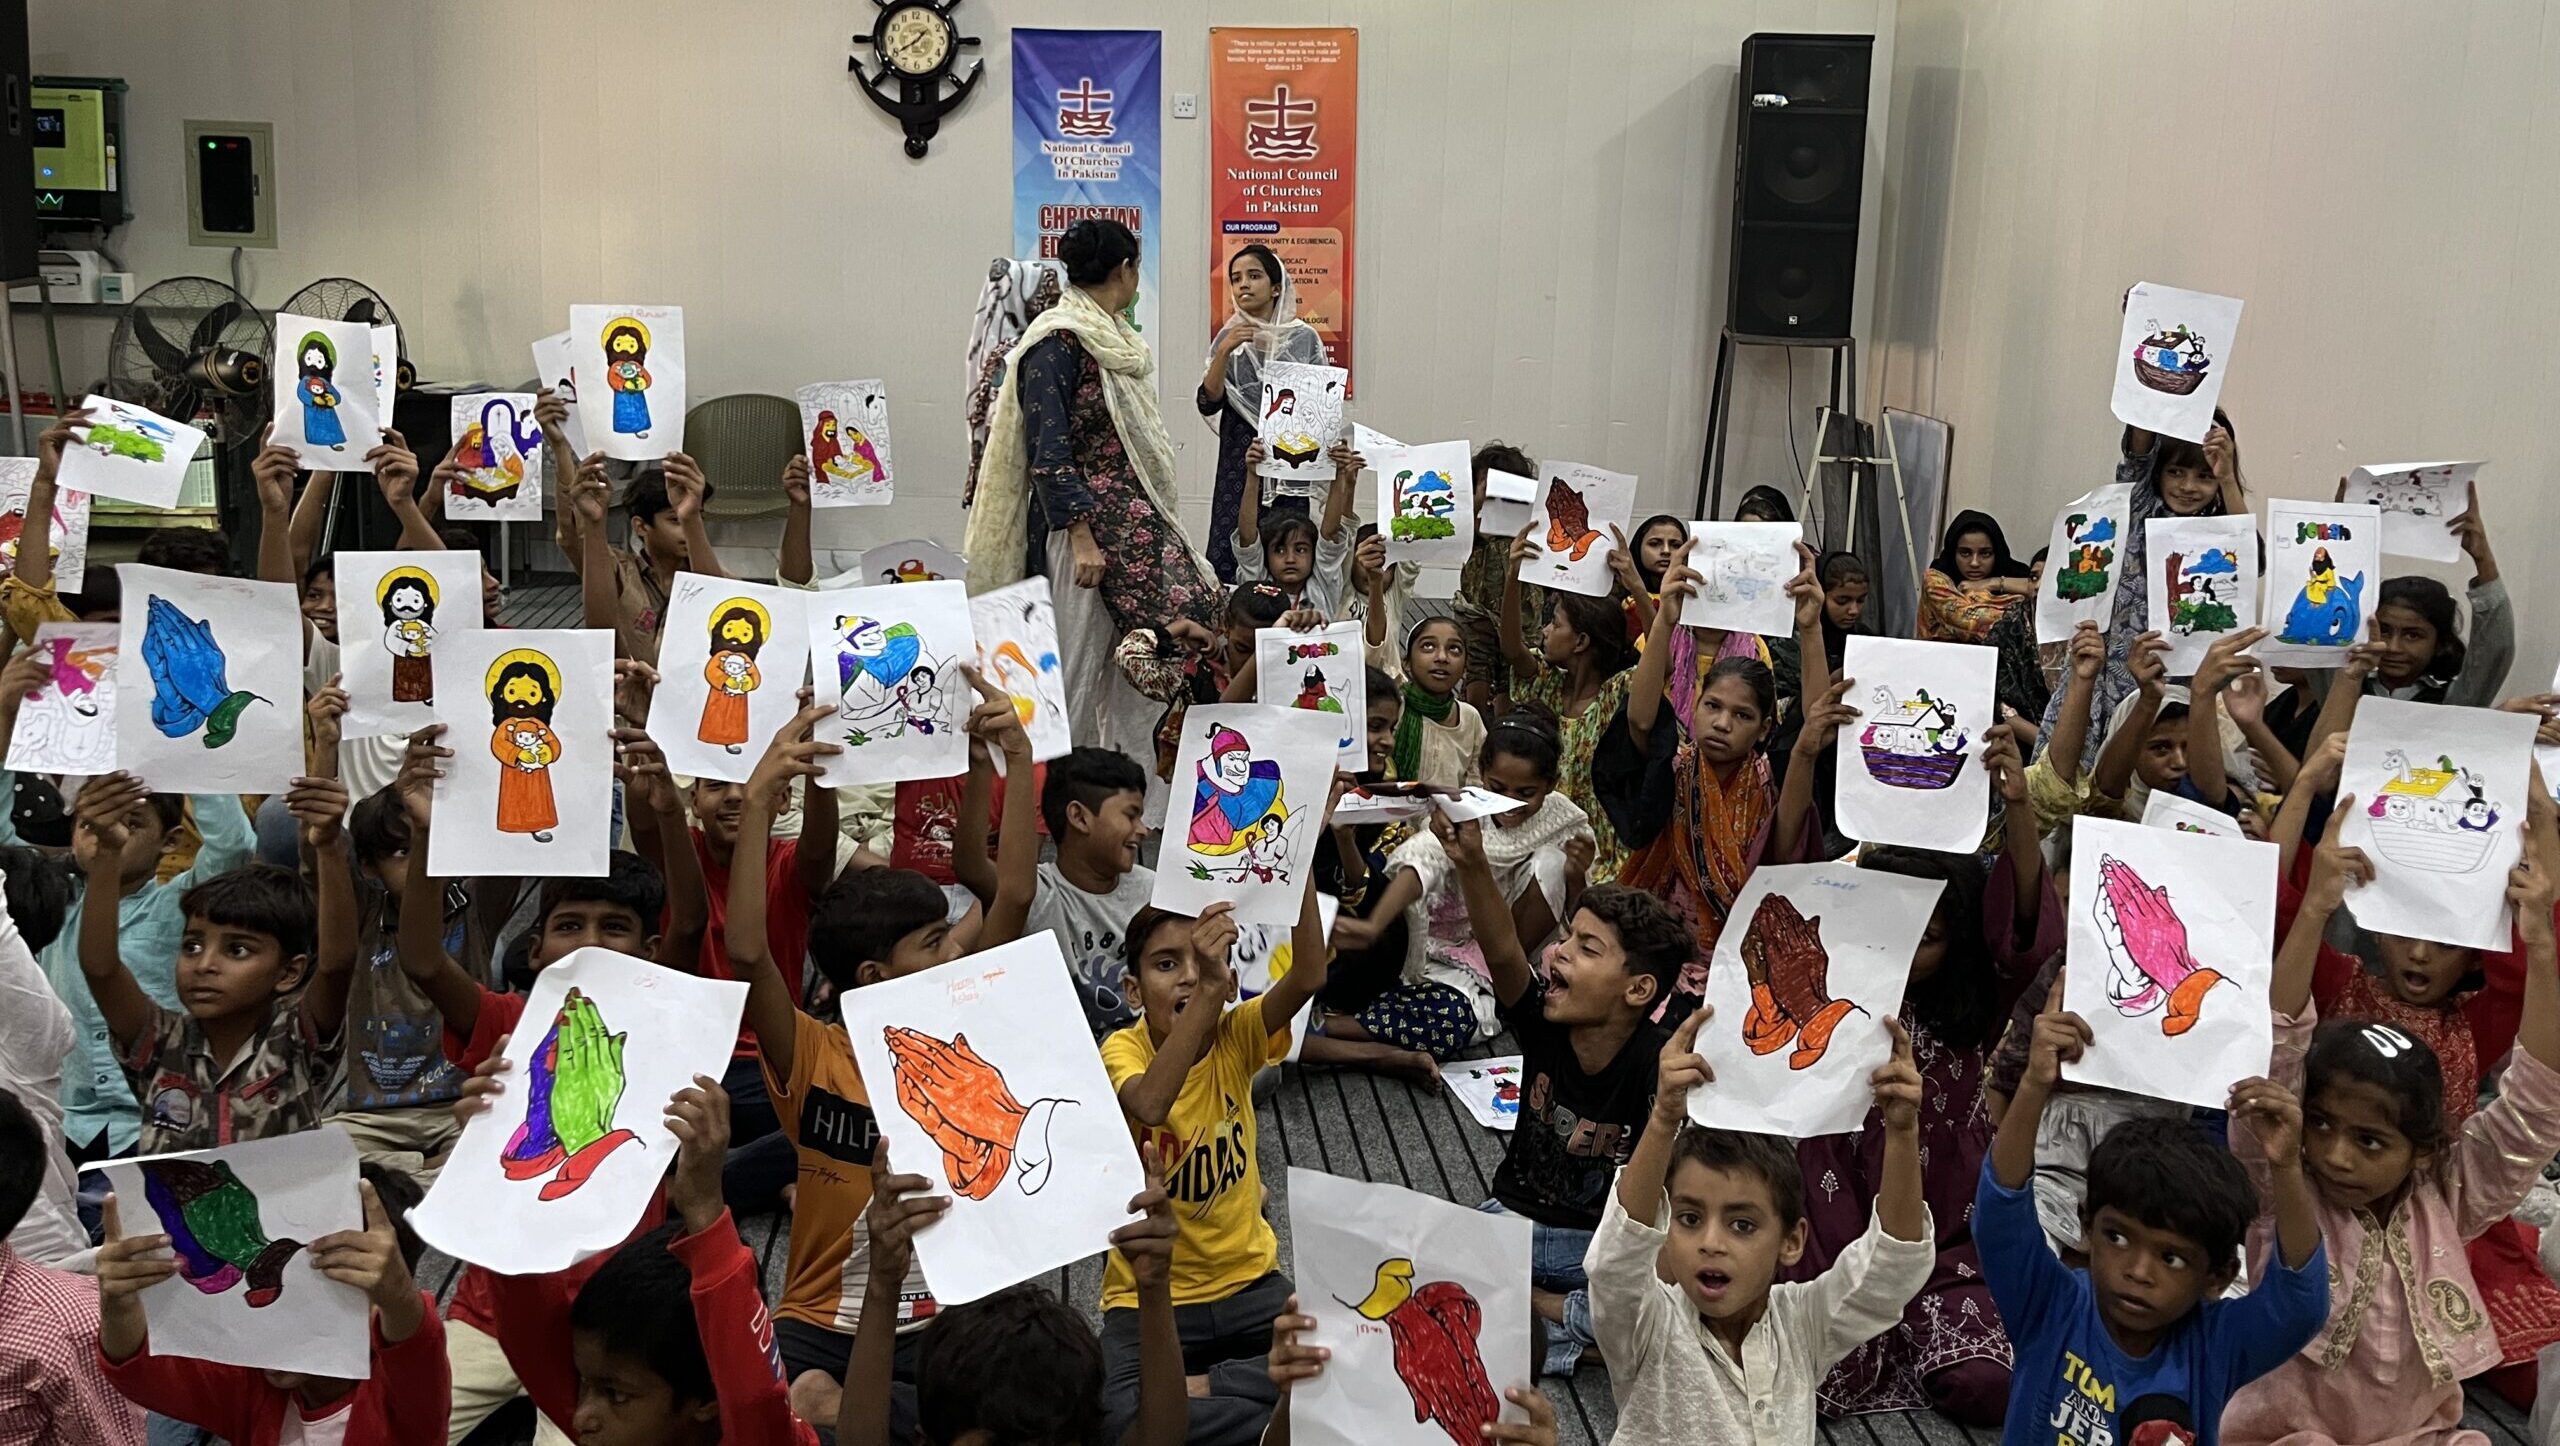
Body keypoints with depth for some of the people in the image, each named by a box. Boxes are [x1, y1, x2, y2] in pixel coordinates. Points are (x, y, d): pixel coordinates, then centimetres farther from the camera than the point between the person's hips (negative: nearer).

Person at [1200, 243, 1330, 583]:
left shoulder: (1303, 338, 2)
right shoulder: (1228, 338, 7)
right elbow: (1208, 404, -2)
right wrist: (1224, 352, -13)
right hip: (1239, 462, 1)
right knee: (1230, 554, -4)